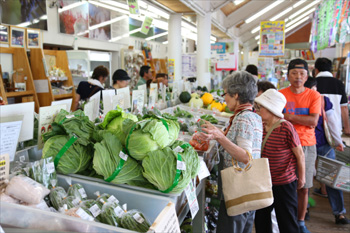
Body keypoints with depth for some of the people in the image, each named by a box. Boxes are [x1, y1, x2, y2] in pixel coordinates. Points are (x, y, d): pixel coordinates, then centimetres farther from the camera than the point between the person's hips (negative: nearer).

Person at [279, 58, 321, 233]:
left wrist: (289, 116, -14)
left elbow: (313, 121, -9)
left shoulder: (314, 96, 2)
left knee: (303, 188, 9)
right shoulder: (280, 95, 1)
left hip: (307, 146, 1)